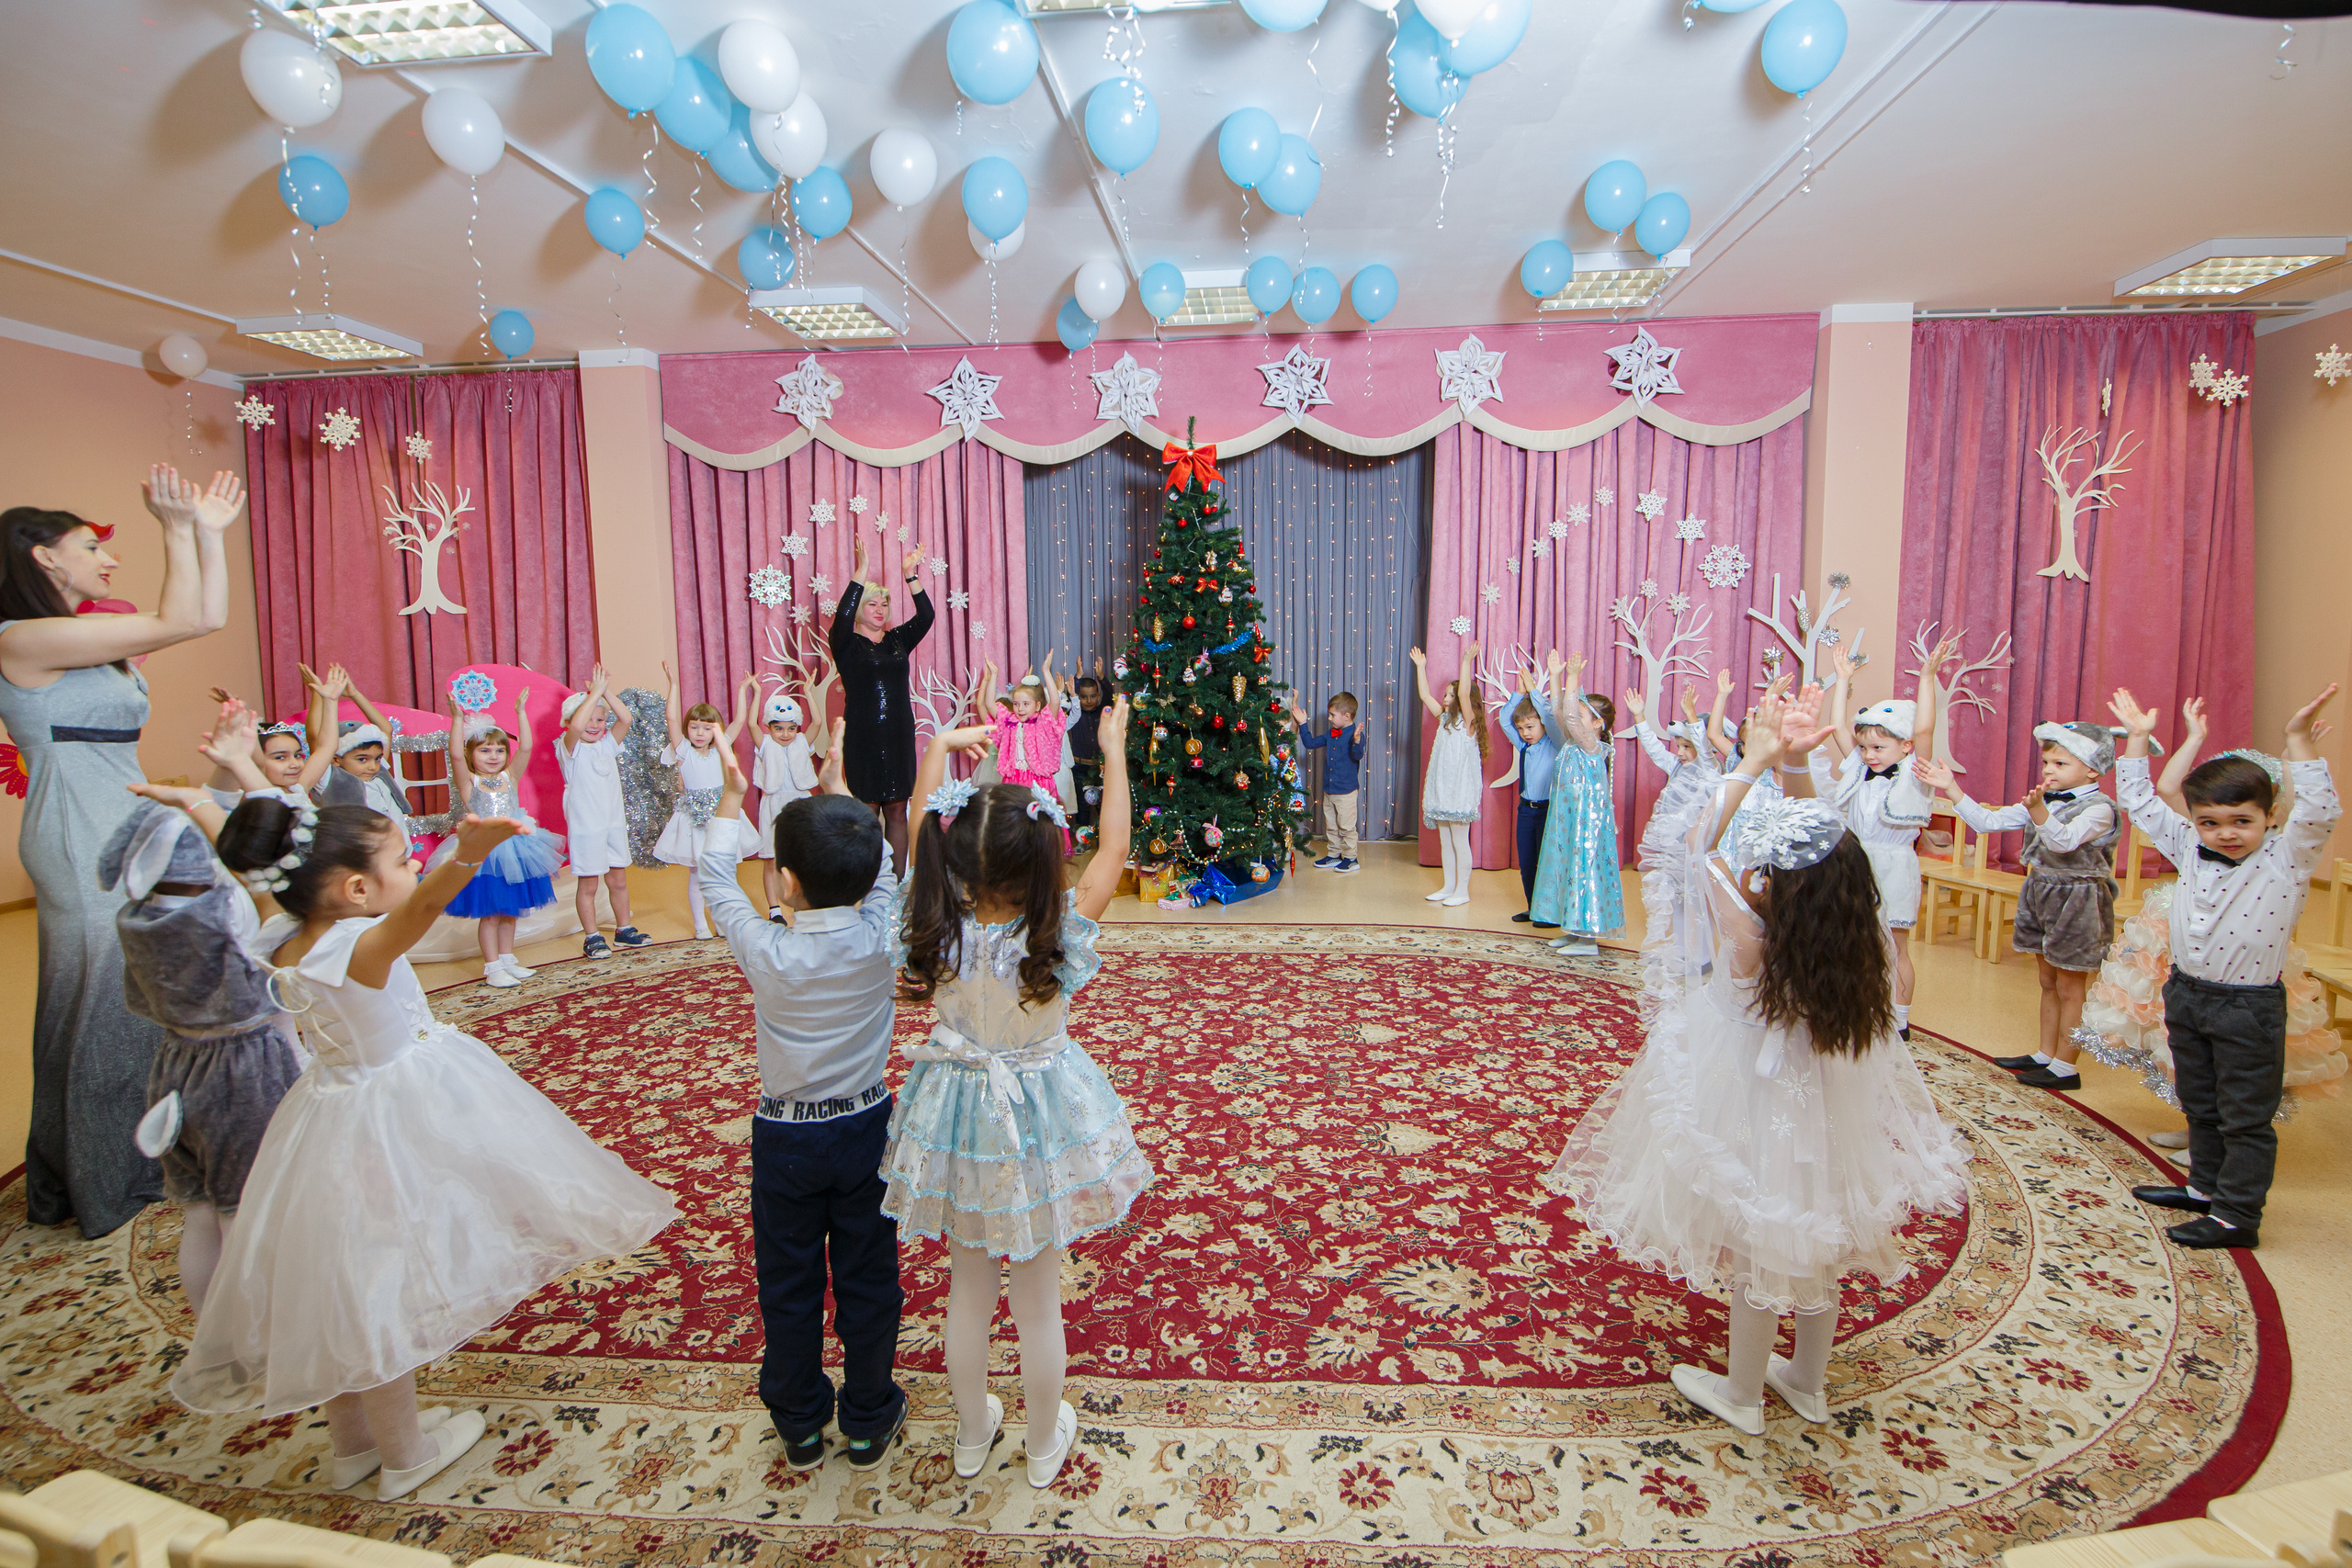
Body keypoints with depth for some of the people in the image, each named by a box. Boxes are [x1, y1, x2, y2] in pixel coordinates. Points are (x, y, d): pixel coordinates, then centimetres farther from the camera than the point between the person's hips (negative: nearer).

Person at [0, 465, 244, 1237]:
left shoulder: (96, 639, 12)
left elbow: (208, 617, 14)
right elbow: (178, 623, -18)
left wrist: (209, 531, 12)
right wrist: (177, 526, -10)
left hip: (123, 837, 9)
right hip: (82, 846, -9)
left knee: (133, 1004, 14)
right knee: (101, 1008, 2)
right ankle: (108, 1190, 17)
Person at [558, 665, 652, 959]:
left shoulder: (607, 744, 9)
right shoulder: (570, 747, -7)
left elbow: (627, 719, -3)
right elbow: (576, 725, -28)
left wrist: (607, 693, -9)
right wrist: (595, 692, -23)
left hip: (614, 822, 6)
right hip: (585, 826, -6)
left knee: (618, 880, 14)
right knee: (587, 884, 1)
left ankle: (624, 929, 26)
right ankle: (592, 937, 10)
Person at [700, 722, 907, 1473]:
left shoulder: (767, 952, -23)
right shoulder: (881, 939, -19)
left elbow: (716, 880, -5)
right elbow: (879, 866, 1)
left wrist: (732, 795, 8)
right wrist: (838, 789, 13)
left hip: (785, 1138, -1)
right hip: (866, 1128, 1)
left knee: (789, 1285, 17)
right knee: (867, 1279, 16)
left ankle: (801, 1426, 34)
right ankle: (869, 1421, 31)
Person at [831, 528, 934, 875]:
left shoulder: (898, 640, 12)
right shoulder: (847, 644, -1)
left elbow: (925, 616, 1)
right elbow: (842, 617, -21)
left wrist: (911, 576, -7)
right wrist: (861, 571, -25)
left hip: (899, 736, 5)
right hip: (863, 738, -5)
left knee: (897, 810, 7)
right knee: (867, 812, -2)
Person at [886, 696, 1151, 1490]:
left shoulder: (942, 932, -20)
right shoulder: (1059, 937, -26)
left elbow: (923, 838, -7)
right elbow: (1114, 850, -16)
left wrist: (942, 747, 2)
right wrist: (1114, 753, -7)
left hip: (961, 1117, 3)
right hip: (1039, 1123, -2)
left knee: (968, 1285, 22)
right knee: (1038, 1298, 16)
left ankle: (972, 1433, 42)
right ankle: (1045, 1442, 38)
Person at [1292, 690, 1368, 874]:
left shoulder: (1355, 734, -14)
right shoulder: (1331, 735, 9)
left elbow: (1357, 756, -27)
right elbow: (1311, 743, 18)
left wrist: (1356, 741, -44)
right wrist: (1302, 724, 15)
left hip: (1347, 791, -8)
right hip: (1329, 790, 8)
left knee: (1347, 827, 1)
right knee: (1331, 826, 16)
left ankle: (1350, 859, 11)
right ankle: (1334, 855, 28)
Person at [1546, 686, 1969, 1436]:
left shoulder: (1748, 945, -32)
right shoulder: (1852, 939, -19)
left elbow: (1701, 844, -23)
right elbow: (1812, 843, -7)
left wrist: (1756, 762, -17)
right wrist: (1795, 764, -15)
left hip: (1755, 1113, -5)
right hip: (1832, 1104, 6)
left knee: (1755, 1253, 13)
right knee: (1818, 1243, 23)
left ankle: (1741, 1395, 34)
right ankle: (1808, 1381, 44)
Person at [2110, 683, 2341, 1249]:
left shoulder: (2286, 859, -12)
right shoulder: (2189, 849, 1)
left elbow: (2320, 810, -28)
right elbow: (2140, 803, 8)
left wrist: (2299, 738, -33)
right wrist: (2138, 737, 7)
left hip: (2249, 1009, -5)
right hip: (2187, 995, 6)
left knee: (2246, 1117, 4)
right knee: (2201, 1107, 21)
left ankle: (2238, 1217, 12)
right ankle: (2207, 1187, 37)